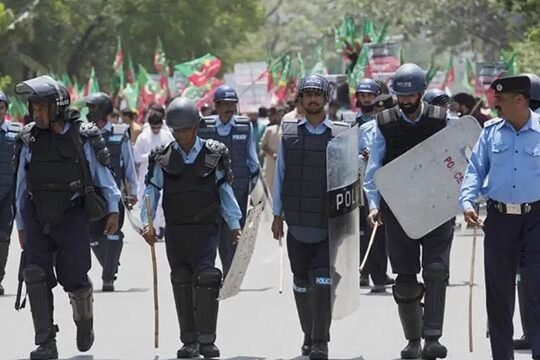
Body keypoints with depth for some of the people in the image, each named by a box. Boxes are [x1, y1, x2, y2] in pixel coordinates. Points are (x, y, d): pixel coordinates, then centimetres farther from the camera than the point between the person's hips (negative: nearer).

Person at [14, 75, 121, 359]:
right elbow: (22, 185, 12)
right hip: (37, 219, 2)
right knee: (36, 277, -10)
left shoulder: (82, 137, -4)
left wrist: (113, 209, 3)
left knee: (74, 277, -1)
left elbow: (102, 173, 5)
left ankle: (84, 321, 31)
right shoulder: (29, 140, 4)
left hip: (72, 217, -2)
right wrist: (21, 224, 14)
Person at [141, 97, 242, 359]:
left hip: (205, 229, -2)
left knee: (205, 280, -15)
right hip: (175, 230, 2)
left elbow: (225, 191, 6)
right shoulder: (163, 158, 4)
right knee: (181, 283, 4)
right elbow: (151, 191, 2)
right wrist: (147, 223, -11)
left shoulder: (213, 156, 1)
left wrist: (235, 224, 3)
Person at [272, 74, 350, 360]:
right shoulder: (289, 133, 6)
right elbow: (280, 173, 9)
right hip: (297, 223, 3)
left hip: (329, 225, -3)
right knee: (301, 283, 11)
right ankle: (308, 336, 26)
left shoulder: (341, 134, 0)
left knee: (323, 282, -12)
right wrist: (277, 214, 8)